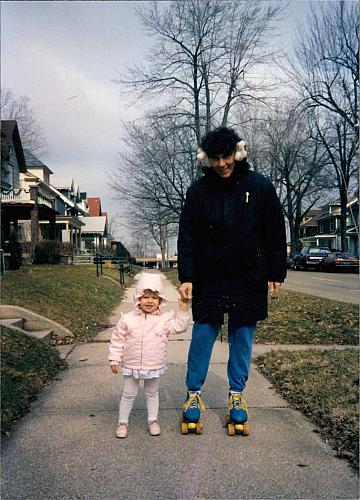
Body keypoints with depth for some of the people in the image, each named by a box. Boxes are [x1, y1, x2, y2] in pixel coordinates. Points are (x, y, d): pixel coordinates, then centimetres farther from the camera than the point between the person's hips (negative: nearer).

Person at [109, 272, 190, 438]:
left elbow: (180, 326, -12)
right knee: (128, 394, 12)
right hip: (131, 365, -1)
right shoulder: (127, 319, -9)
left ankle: (153, 420, 37)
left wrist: (183, 309, -18)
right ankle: (122, 422, 29)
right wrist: (114, 359, -3)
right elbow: (117, 340, -2)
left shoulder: (165, 318, -6)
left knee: (152, 393, 19)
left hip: (154, 366, 1)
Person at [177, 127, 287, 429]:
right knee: (203, 334, 3)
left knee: (243, 336, 9)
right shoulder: (199, 191, -1)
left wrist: (276, 273, 2)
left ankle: (237, 393, 25)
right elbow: (187, 237, -1)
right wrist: (186, 277, -7)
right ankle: (194, 393, 19)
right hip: (209, 278, 0)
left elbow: (276, 233, 3)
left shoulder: (260, 187, -2)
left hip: (248, 278, 0)